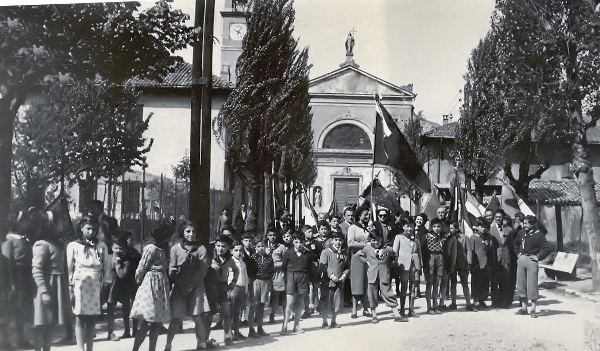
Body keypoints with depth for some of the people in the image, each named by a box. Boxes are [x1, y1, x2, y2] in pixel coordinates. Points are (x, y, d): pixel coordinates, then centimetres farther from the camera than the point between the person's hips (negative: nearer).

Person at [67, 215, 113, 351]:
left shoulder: (102, 246, 8)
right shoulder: (73, 246, 1)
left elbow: (107, 267, 8)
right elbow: (68, 269, -1)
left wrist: (106, 286, 1)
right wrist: (69, 289, -6)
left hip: (95, 287, 2)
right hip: (79, 285, -2)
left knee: (92, 320, 7)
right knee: (80, 319, -4)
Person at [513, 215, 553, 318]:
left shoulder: (538, 235, -12)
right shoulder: (521, 233, 9)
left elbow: (548, 247, -19)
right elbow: (515, 243, 28)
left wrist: (538, 257, -15)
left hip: (531, 260, -6)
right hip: (521, 259, 7)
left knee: (532, 285, -2)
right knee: (521, 284, 9)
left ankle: (533, 309, 6)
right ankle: (524, 308, 19)